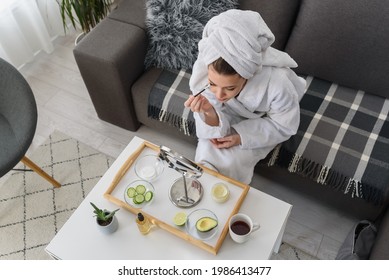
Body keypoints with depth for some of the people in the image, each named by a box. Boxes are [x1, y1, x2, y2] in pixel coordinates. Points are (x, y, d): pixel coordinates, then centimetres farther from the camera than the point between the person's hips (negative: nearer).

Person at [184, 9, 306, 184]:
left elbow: (284, 126, -20)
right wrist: (209, 111, -48)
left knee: (230, 161, -16)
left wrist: (241, 137, -28)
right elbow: (215, 129, -25)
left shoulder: (277, 83, -42)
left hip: (263, 121, -2)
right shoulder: (203, 71, -34)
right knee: (207, 150, -14)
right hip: (230, 116, 2)